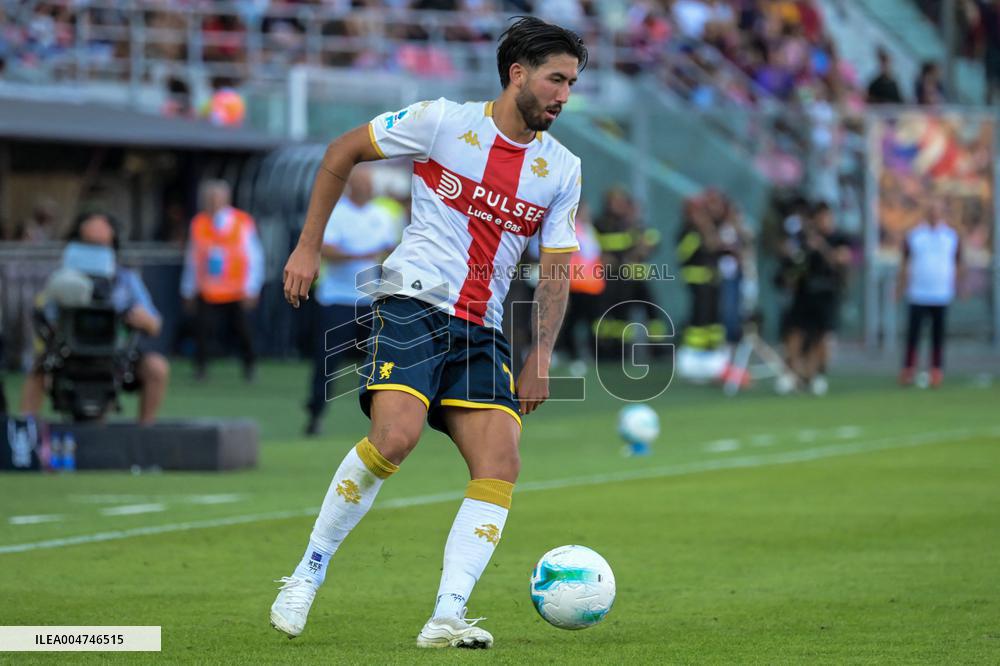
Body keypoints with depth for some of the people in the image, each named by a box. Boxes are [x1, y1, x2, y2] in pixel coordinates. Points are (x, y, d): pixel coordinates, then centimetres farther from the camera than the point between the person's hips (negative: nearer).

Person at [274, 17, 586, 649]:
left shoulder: (563, 169, 8)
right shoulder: (443, 121, -3)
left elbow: (557, 269, 11)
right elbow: (342, 152, 6)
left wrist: (540, 357, -1)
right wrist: (309, 246, 3)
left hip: (482, 330, 5)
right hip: (413, 304, -5)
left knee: (501, 465, -13)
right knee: (395, 438, -25)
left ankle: (446, 618, -14)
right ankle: (308, 574, -8)